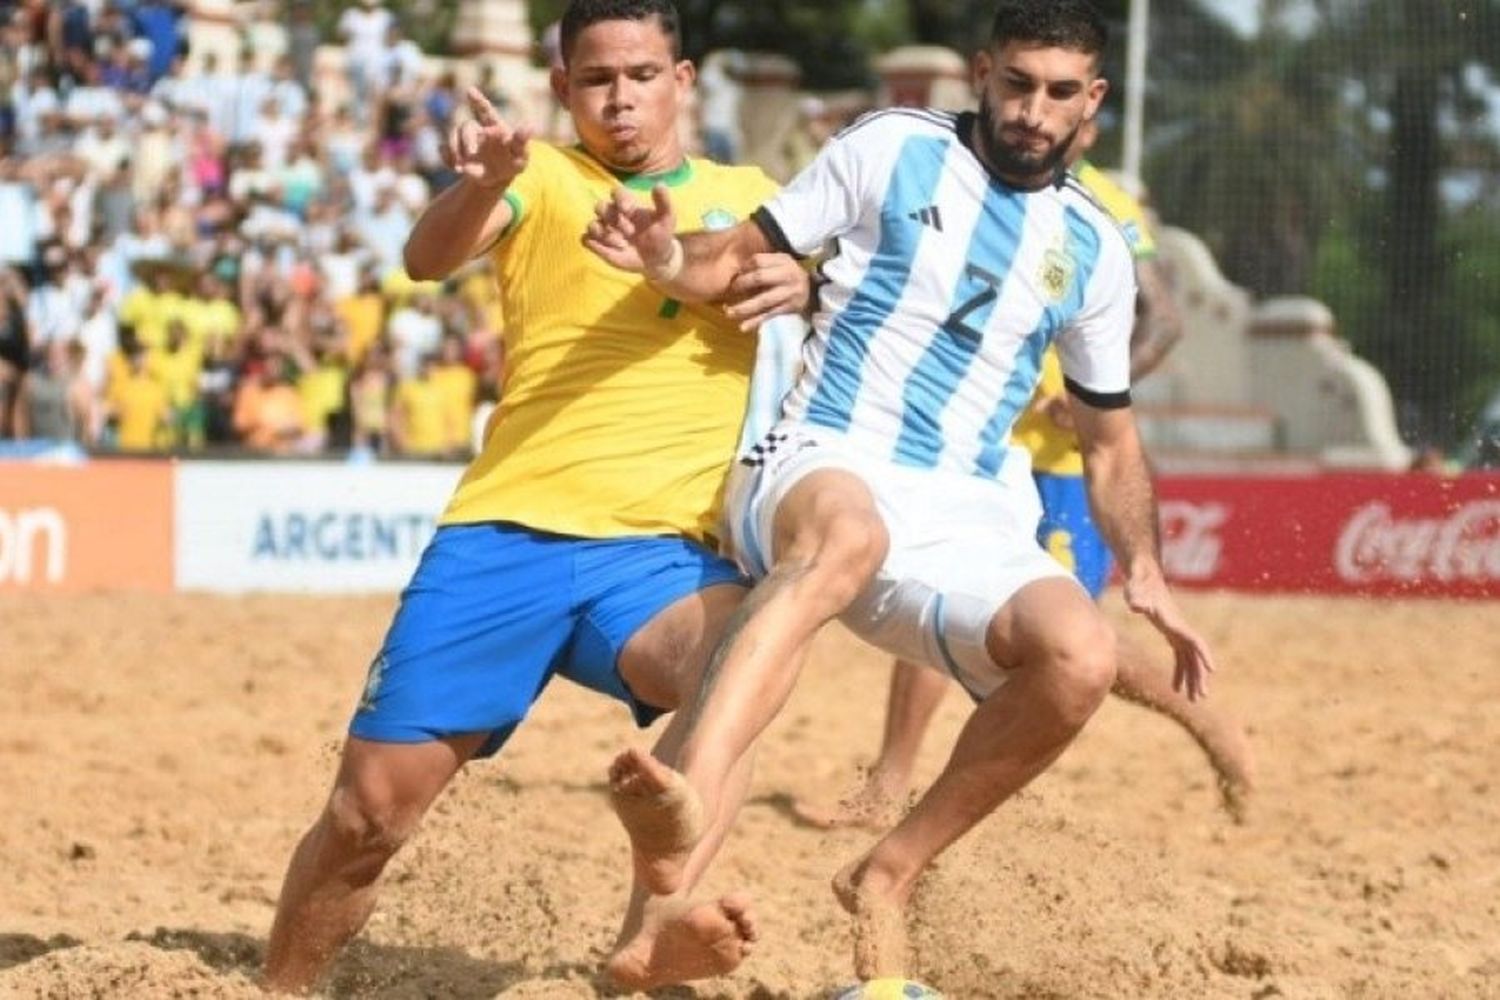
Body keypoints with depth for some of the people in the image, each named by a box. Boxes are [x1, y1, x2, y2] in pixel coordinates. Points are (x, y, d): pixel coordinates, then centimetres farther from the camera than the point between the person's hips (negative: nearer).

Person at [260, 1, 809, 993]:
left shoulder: (747, 197, 15)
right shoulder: (544, 178, 6)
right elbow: (430, 256, -13)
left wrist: (806, 284, -6)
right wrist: (481, 184, -36)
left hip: (662, 546, 1)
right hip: (505, 531, -1)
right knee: (371, 806, -1)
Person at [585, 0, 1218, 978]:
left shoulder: (1095, 250, 14)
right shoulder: (893, 148, 5)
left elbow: (1111, 438, 23)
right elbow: (741, 257, 5)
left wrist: (1145, 573, 8)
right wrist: (671, 261, -18)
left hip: (971, 519, 4)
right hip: (822, 463, -4)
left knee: (1082, 654, -27)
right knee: (846, 532, -42)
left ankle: (890, 875, -7)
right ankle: (686, 804, -68)